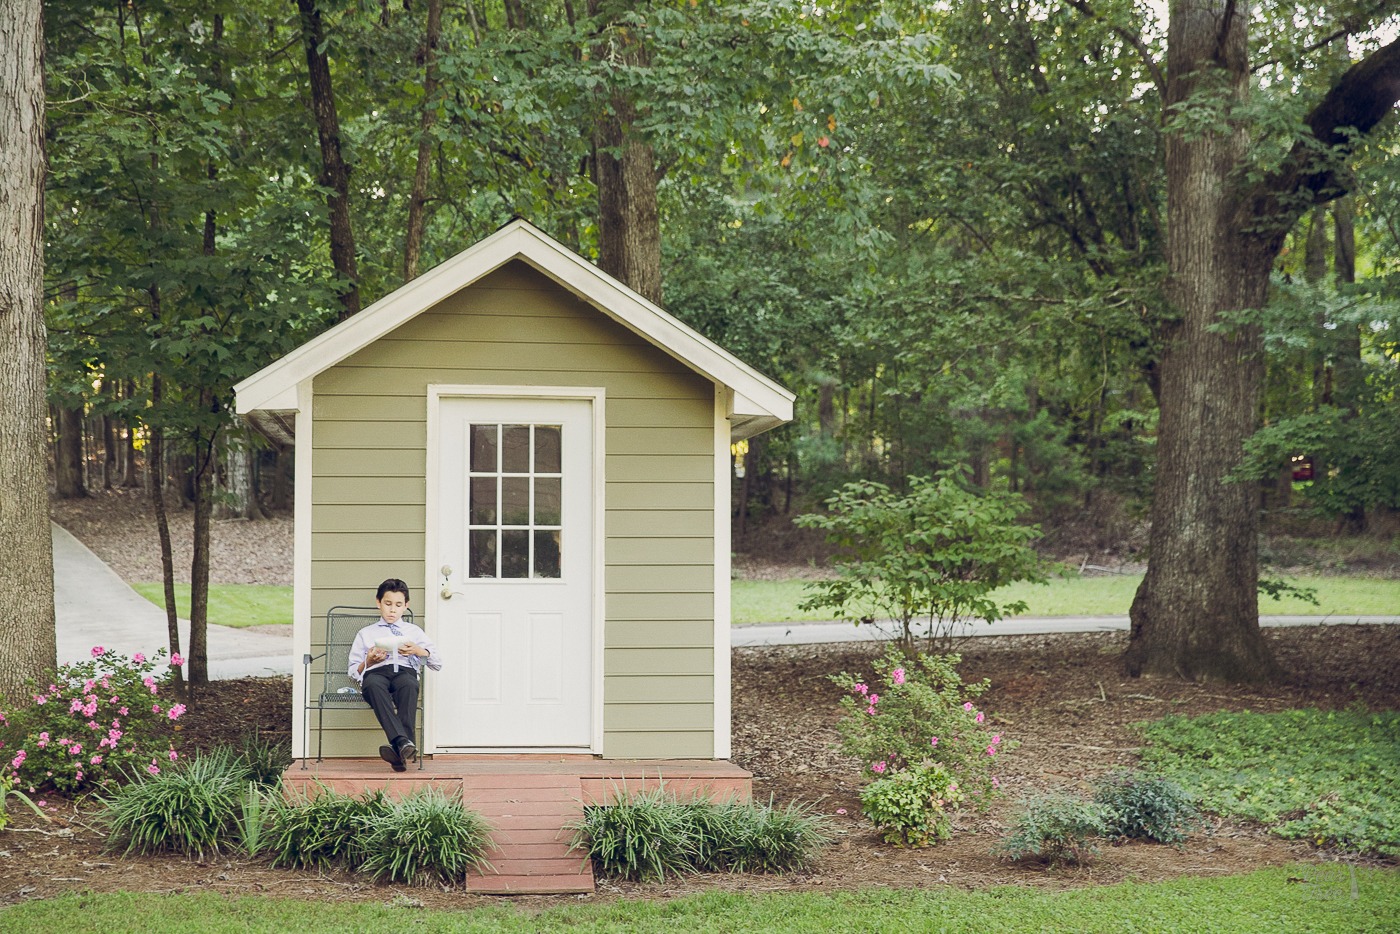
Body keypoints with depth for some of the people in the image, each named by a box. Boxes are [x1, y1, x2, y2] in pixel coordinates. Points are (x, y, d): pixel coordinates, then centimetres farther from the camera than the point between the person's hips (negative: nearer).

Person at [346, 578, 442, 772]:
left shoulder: (414, 631, 30)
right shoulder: (365, 634, 30)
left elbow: (437, 663, 23)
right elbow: (353, 671, 23)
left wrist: (418, 651, 4)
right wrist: (369, 661, 2)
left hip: (405, 671, 0)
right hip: (376, 672, 0)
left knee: (409, 685, -40)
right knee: (373, 685, -41)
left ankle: (399, 749, -53)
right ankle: (403, 742, -56)